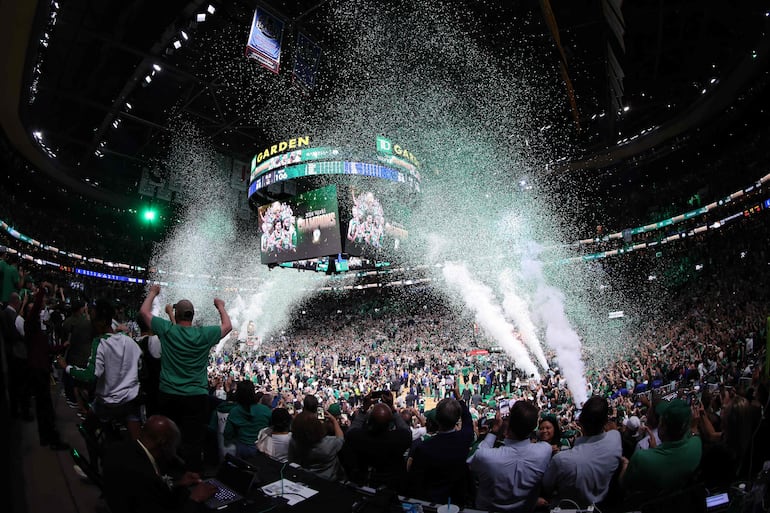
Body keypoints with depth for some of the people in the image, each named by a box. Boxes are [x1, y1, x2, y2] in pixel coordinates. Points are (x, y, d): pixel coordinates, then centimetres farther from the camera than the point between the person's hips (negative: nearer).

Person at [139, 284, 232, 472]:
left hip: (168, 395, 3)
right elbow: (227, 326, 12)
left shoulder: (167, 330, -5)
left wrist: (153, 292, 25)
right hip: (196, 397, -2)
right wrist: (220, 306, 26)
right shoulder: (204, 334, -6)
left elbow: (144, 311, 10)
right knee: (193, 442, -1)